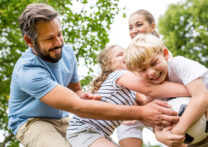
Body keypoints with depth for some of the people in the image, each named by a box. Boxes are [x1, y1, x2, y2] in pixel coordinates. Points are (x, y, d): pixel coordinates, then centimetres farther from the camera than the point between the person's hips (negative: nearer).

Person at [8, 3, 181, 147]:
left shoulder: (67, 52, -6)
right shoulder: (28, 72, -31)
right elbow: (79, 107, -40)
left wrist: (83, 96, -17)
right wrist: (140, 113, -45)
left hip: (62, 119, 7)